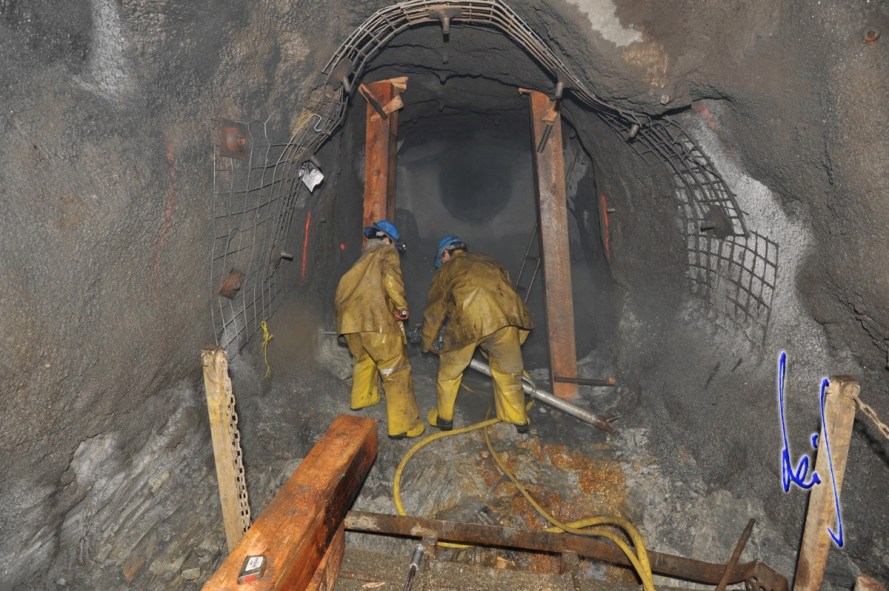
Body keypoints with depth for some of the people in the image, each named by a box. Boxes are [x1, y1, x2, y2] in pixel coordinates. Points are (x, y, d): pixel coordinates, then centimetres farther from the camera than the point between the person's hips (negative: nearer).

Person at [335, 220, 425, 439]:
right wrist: (401, 306, -5)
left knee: (363, 358, 34)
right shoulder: (387, 254, 8)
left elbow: (344, 287, 26)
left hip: (349, 320, 7)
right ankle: (403, 425, 1)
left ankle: (362, 398, 51)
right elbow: (390, 278, -14)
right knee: (396, 370, 1)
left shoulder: (363, 259, 28)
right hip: (376, 320, -7)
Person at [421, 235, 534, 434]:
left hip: (467, 319, -3)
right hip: (505, 316, 3)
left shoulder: (447, 269, 23)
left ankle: (443, 417, 29)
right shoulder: (489, 261, 34)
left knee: (449, 369, 18)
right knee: (507, 370, 20)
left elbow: (434, 308, 24)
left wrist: (429, 341, 36)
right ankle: (519, 419, 29)